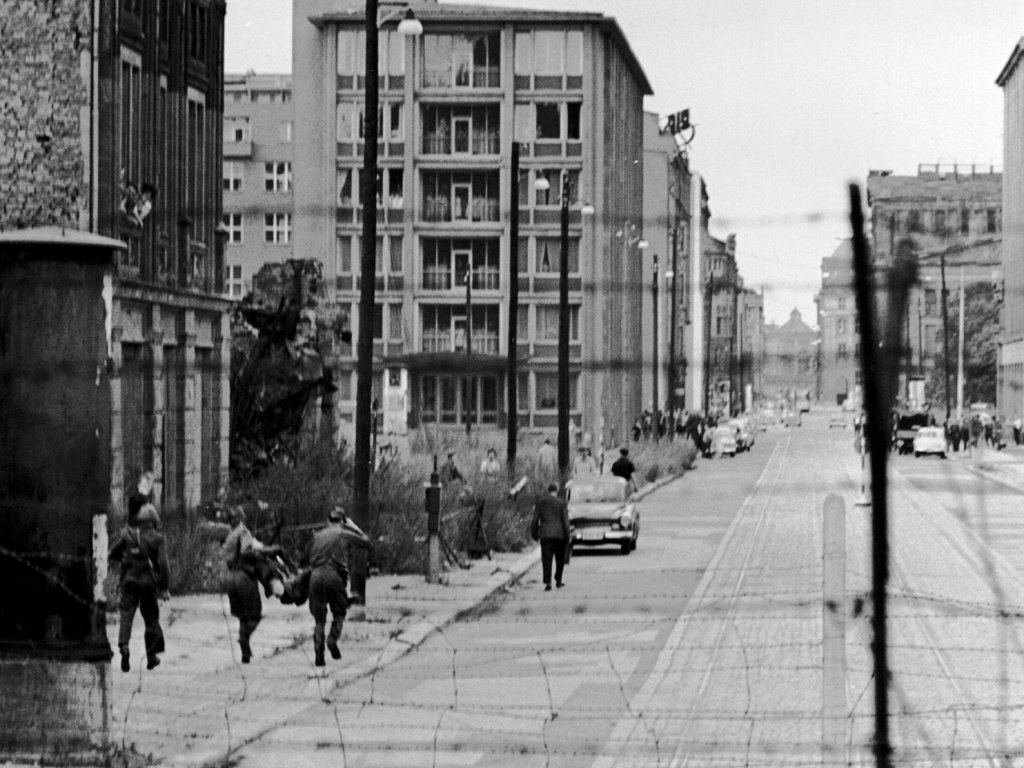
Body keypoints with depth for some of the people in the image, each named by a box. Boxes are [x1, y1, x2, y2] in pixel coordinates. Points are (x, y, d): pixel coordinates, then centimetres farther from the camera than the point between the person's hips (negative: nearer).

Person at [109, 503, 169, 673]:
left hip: (129, 580, 0)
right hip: (148, 582, 0)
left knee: (126, 614, 0)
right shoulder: (157, 538, -4)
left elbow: (113, 554, 4)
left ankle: (123, 646, -25)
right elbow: (163, 564, -8)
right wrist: (164, 588, -2)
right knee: (151, 618, 11)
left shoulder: (127, 534, 0)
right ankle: (151, 655, 16)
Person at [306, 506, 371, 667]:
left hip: (316, 576, 3)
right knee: (339, 613, 15)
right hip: (334, 575, -3)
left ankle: (318, 653, 0)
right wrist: (353, 527, 26)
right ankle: (333, 639, -11)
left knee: (319, 619, 9)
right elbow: (366, 542, 18)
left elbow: (310, 559, 18)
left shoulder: (317, 536, 17)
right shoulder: (344, 535, 7)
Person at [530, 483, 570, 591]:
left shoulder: (540, 502, 2)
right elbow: (565, 521, -5)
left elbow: (535, 520, 2)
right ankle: (558, 580, 21)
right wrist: (567, 537, 1)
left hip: (545, 534, 1)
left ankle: (548, 583, -13)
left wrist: (534, 534, 11)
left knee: (546, 559, -1)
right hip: (559, 534, -1)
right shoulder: (561, 503, -3)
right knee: (560, 558, 17)